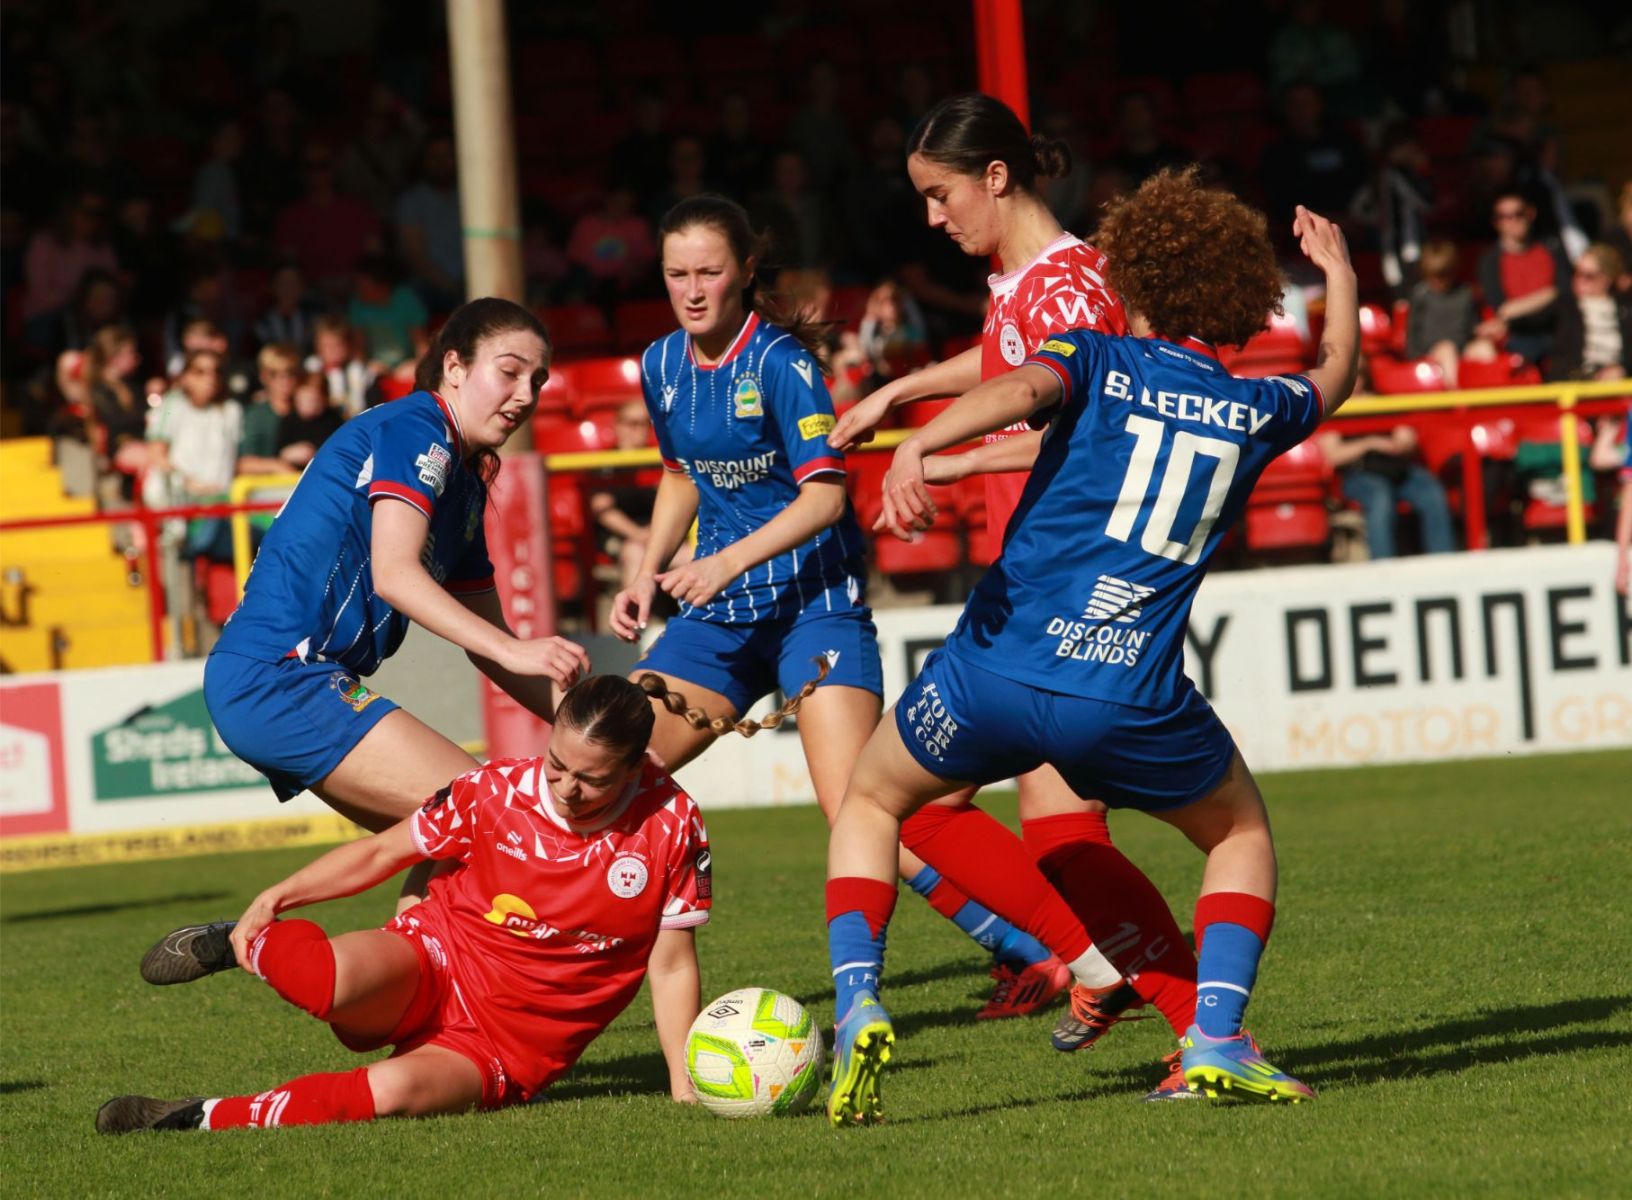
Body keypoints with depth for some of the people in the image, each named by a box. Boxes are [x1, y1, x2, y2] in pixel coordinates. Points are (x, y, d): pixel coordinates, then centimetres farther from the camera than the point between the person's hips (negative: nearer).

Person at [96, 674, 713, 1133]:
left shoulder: (672, 825, -9)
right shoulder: (498, 790, -7)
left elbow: (672, 966, -3)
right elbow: (382, 851, 7)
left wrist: (685, 1087, -9)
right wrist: (279, 895, 1)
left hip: (504, 1056, -1)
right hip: (427, 972, 1)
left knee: (396, 1089, -37)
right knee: (338, 983, -38)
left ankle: (208, 1118, -22)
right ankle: (242, 946, -2)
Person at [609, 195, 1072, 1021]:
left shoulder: (779, 361, -14)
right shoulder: (662, 367, 7)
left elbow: (824, 493, -21)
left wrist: (730, 560, -32)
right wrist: (648, 575, 10)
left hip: (813, 600, -7)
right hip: (719, 611, 7)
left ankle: (1037, 957, -13)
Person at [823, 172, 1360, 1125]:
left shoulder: (1099, 361, 7)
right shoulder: (1259, 411, 14)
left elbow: (1020, 388, -17)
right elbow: (1337, 375, 37)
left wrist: (918, 445, -34)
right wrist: (1341, 276, 55)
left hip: (998, 666, -1)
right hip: (1132, 702, 1)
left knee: (871, 801, 25)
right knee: (1242, 832, 28)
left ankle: (858, 1004, 2)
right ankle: (1216, 1039, 7)